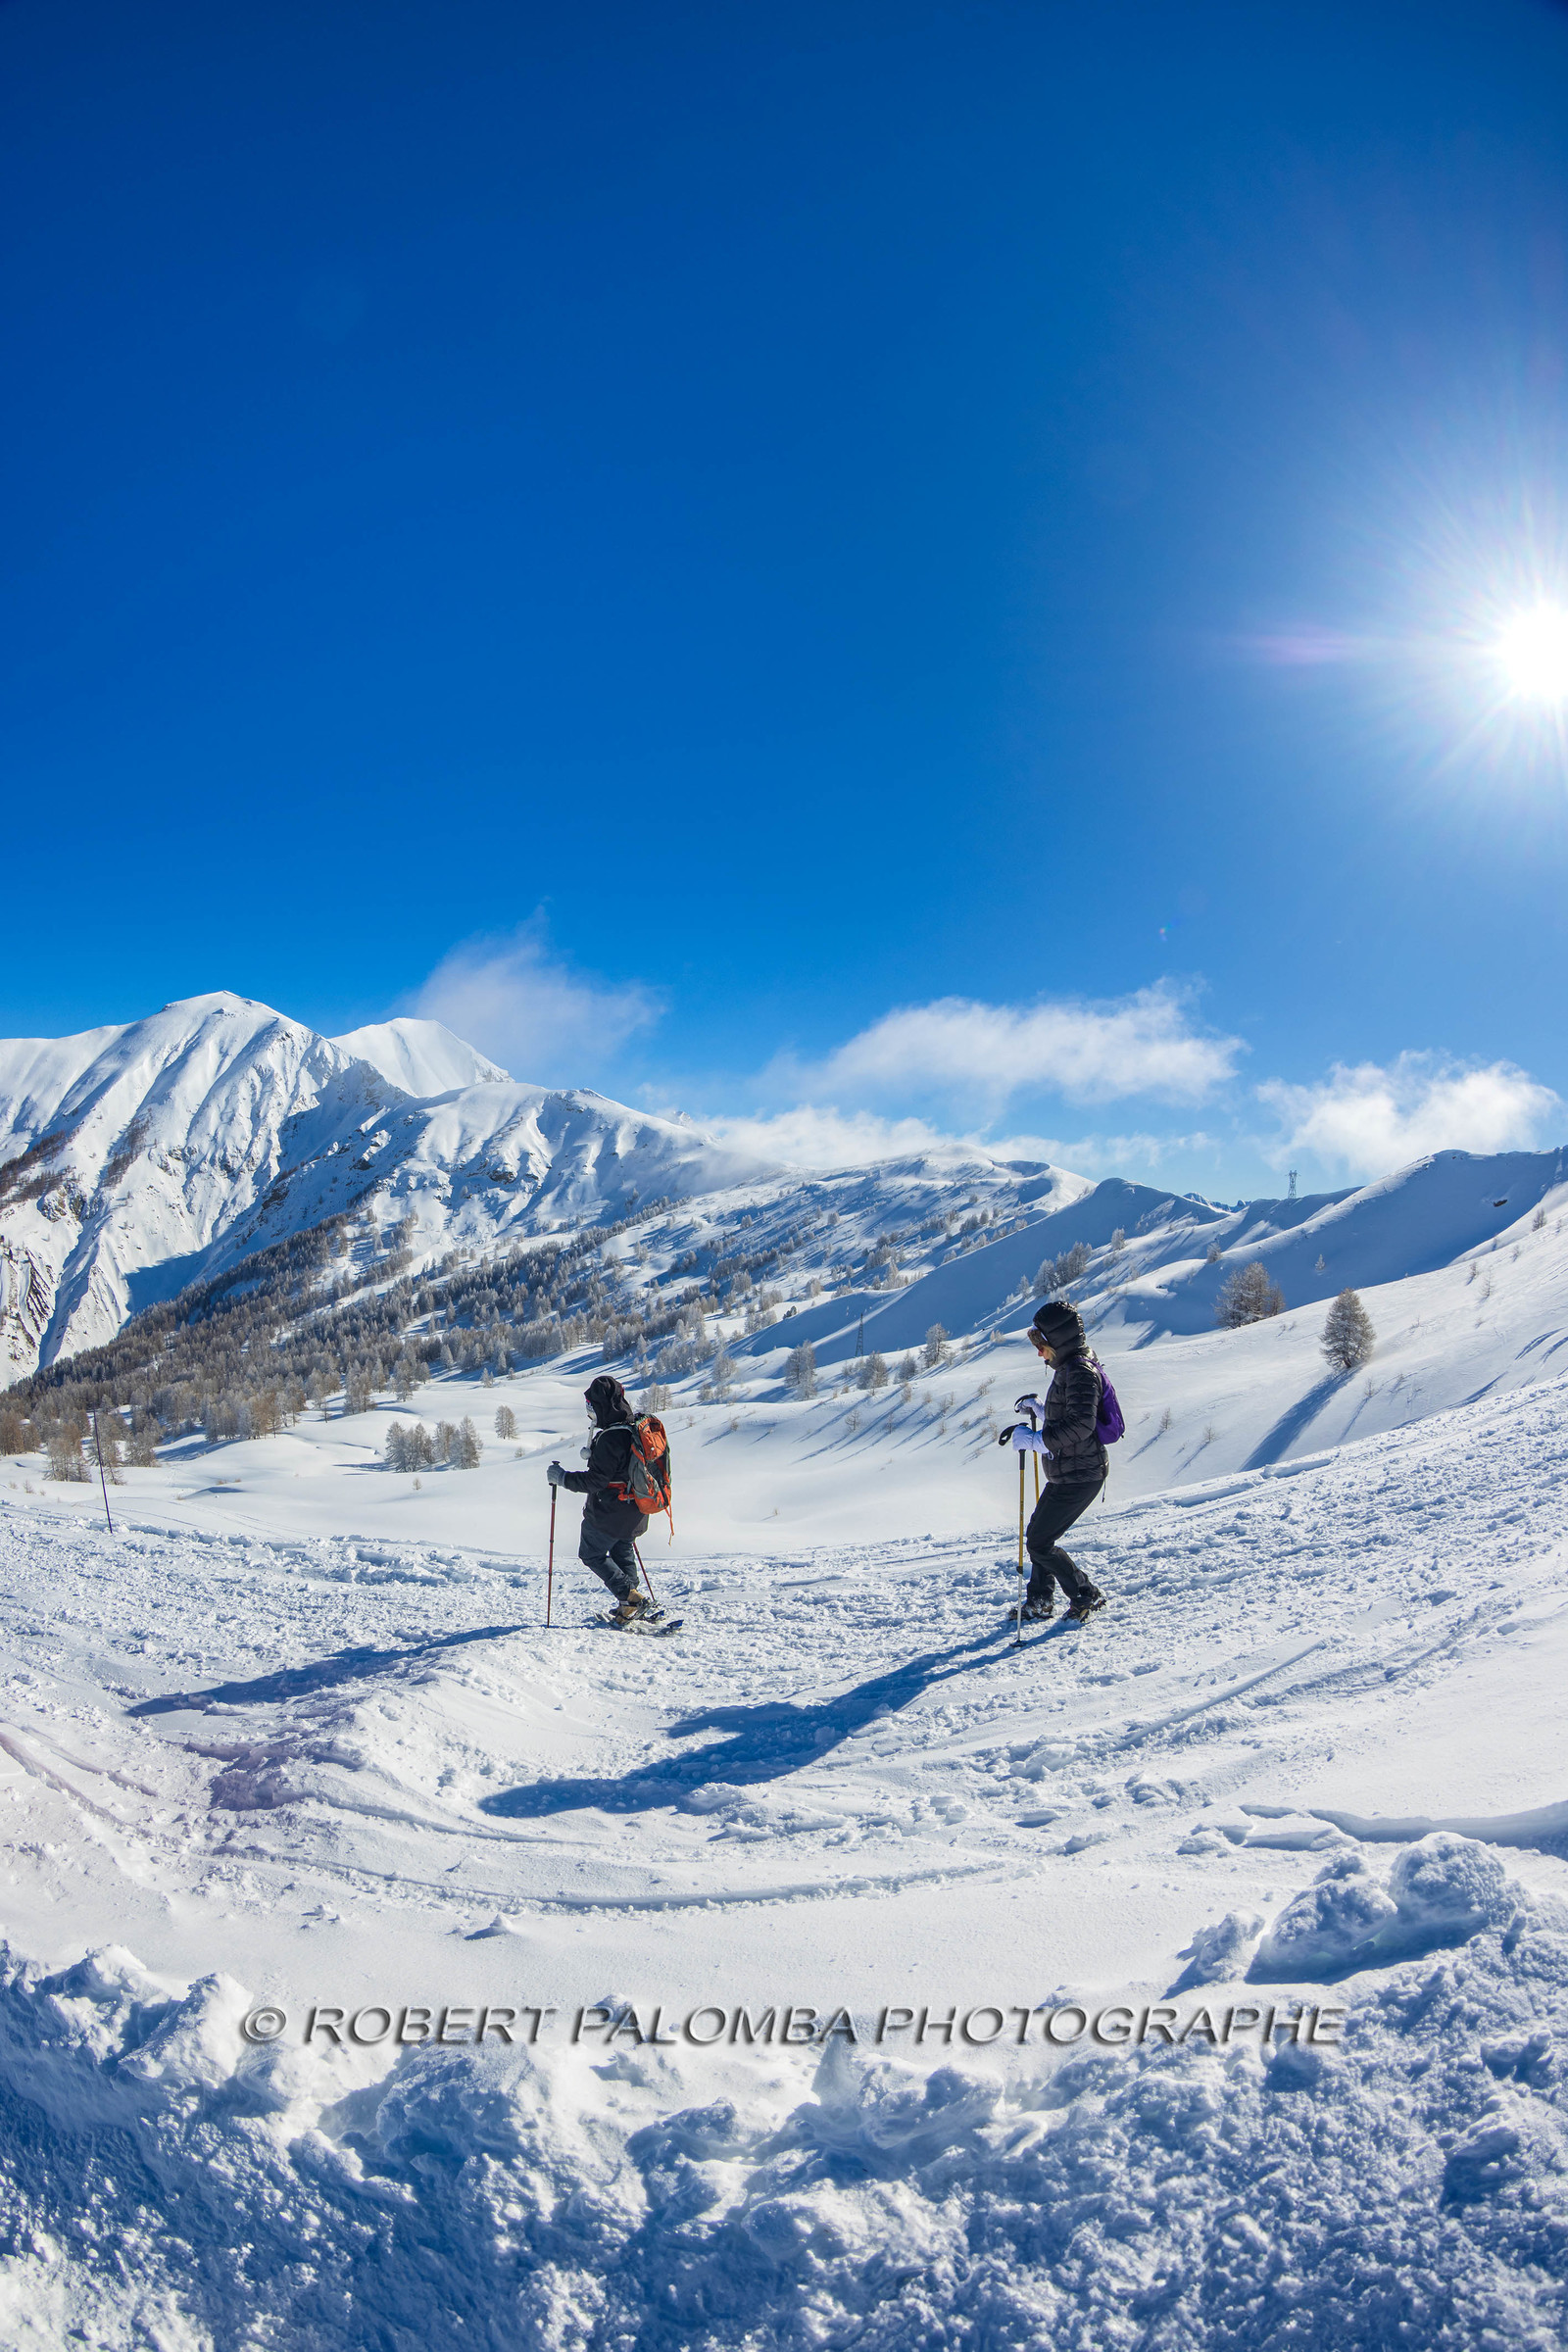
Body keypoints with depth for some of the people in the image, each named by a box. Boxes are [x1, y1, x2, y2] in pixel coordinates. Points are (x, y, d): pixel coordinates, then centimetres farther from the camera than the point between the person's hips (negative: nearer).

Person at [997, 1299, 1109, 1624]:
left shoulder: (1079, 1371, -20)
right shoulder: (1070, 1368, 12)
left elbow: (1080, 1424, -31)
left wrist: (1035, 1440, -26)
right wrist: (1038, 1408, 18)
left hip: (1078, 1476, -10)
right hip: (1067, 1473, 10)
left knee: (1039, 1541, -4)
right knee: (1039, 1535, 19)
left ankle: (1087, 1596, 8)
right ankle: (1040, 1601, 31)